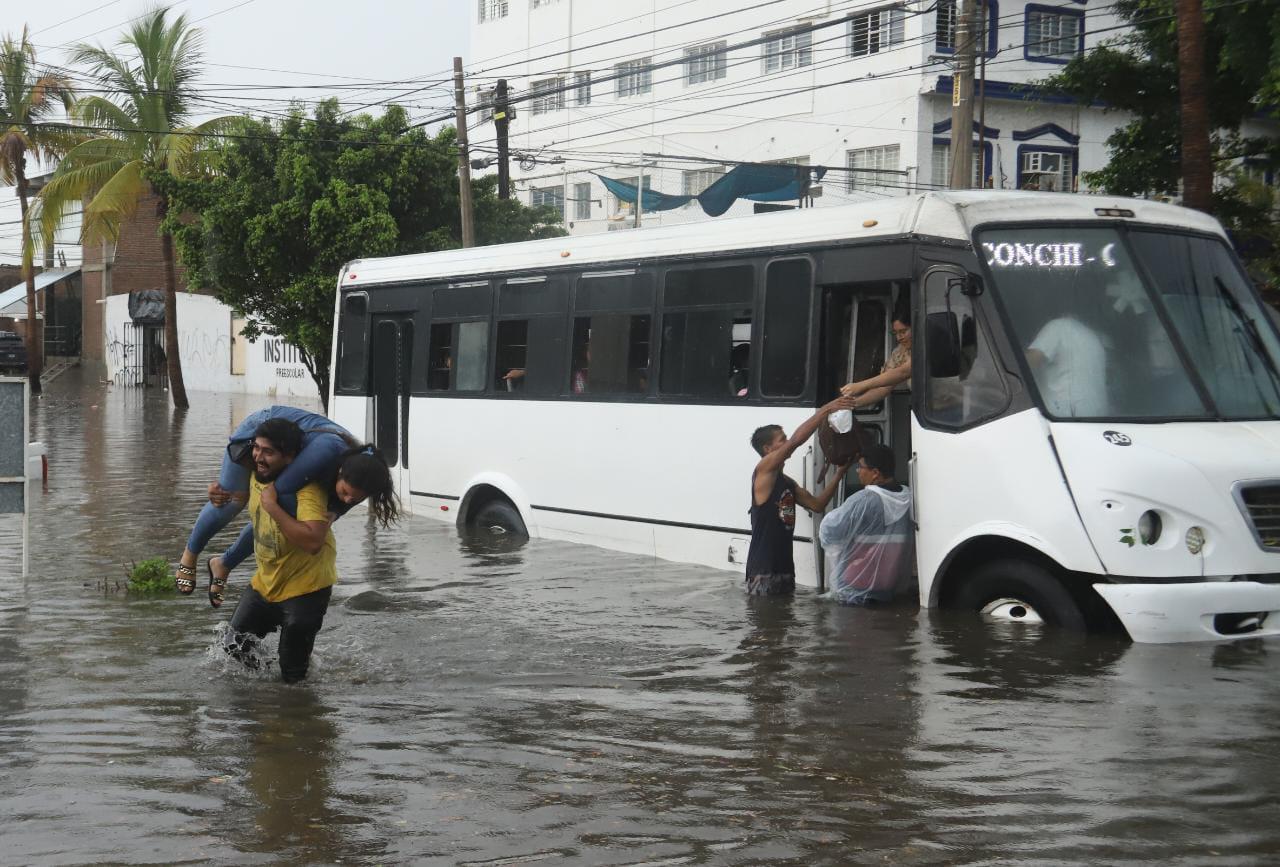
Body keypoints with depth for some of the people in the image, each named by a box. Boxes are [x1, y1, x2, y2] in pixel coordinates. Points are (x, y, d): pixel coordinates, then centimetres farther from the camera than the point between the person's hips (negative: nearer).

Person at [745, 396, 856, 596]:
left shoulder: (788, 482, 18)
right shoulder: (763, 470, -8)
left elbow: (817, 504, 18)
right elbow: (796, 440, -18)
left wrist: (840, 474, 9)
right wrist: (826, 410, -17)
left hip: (785, 567, 9)